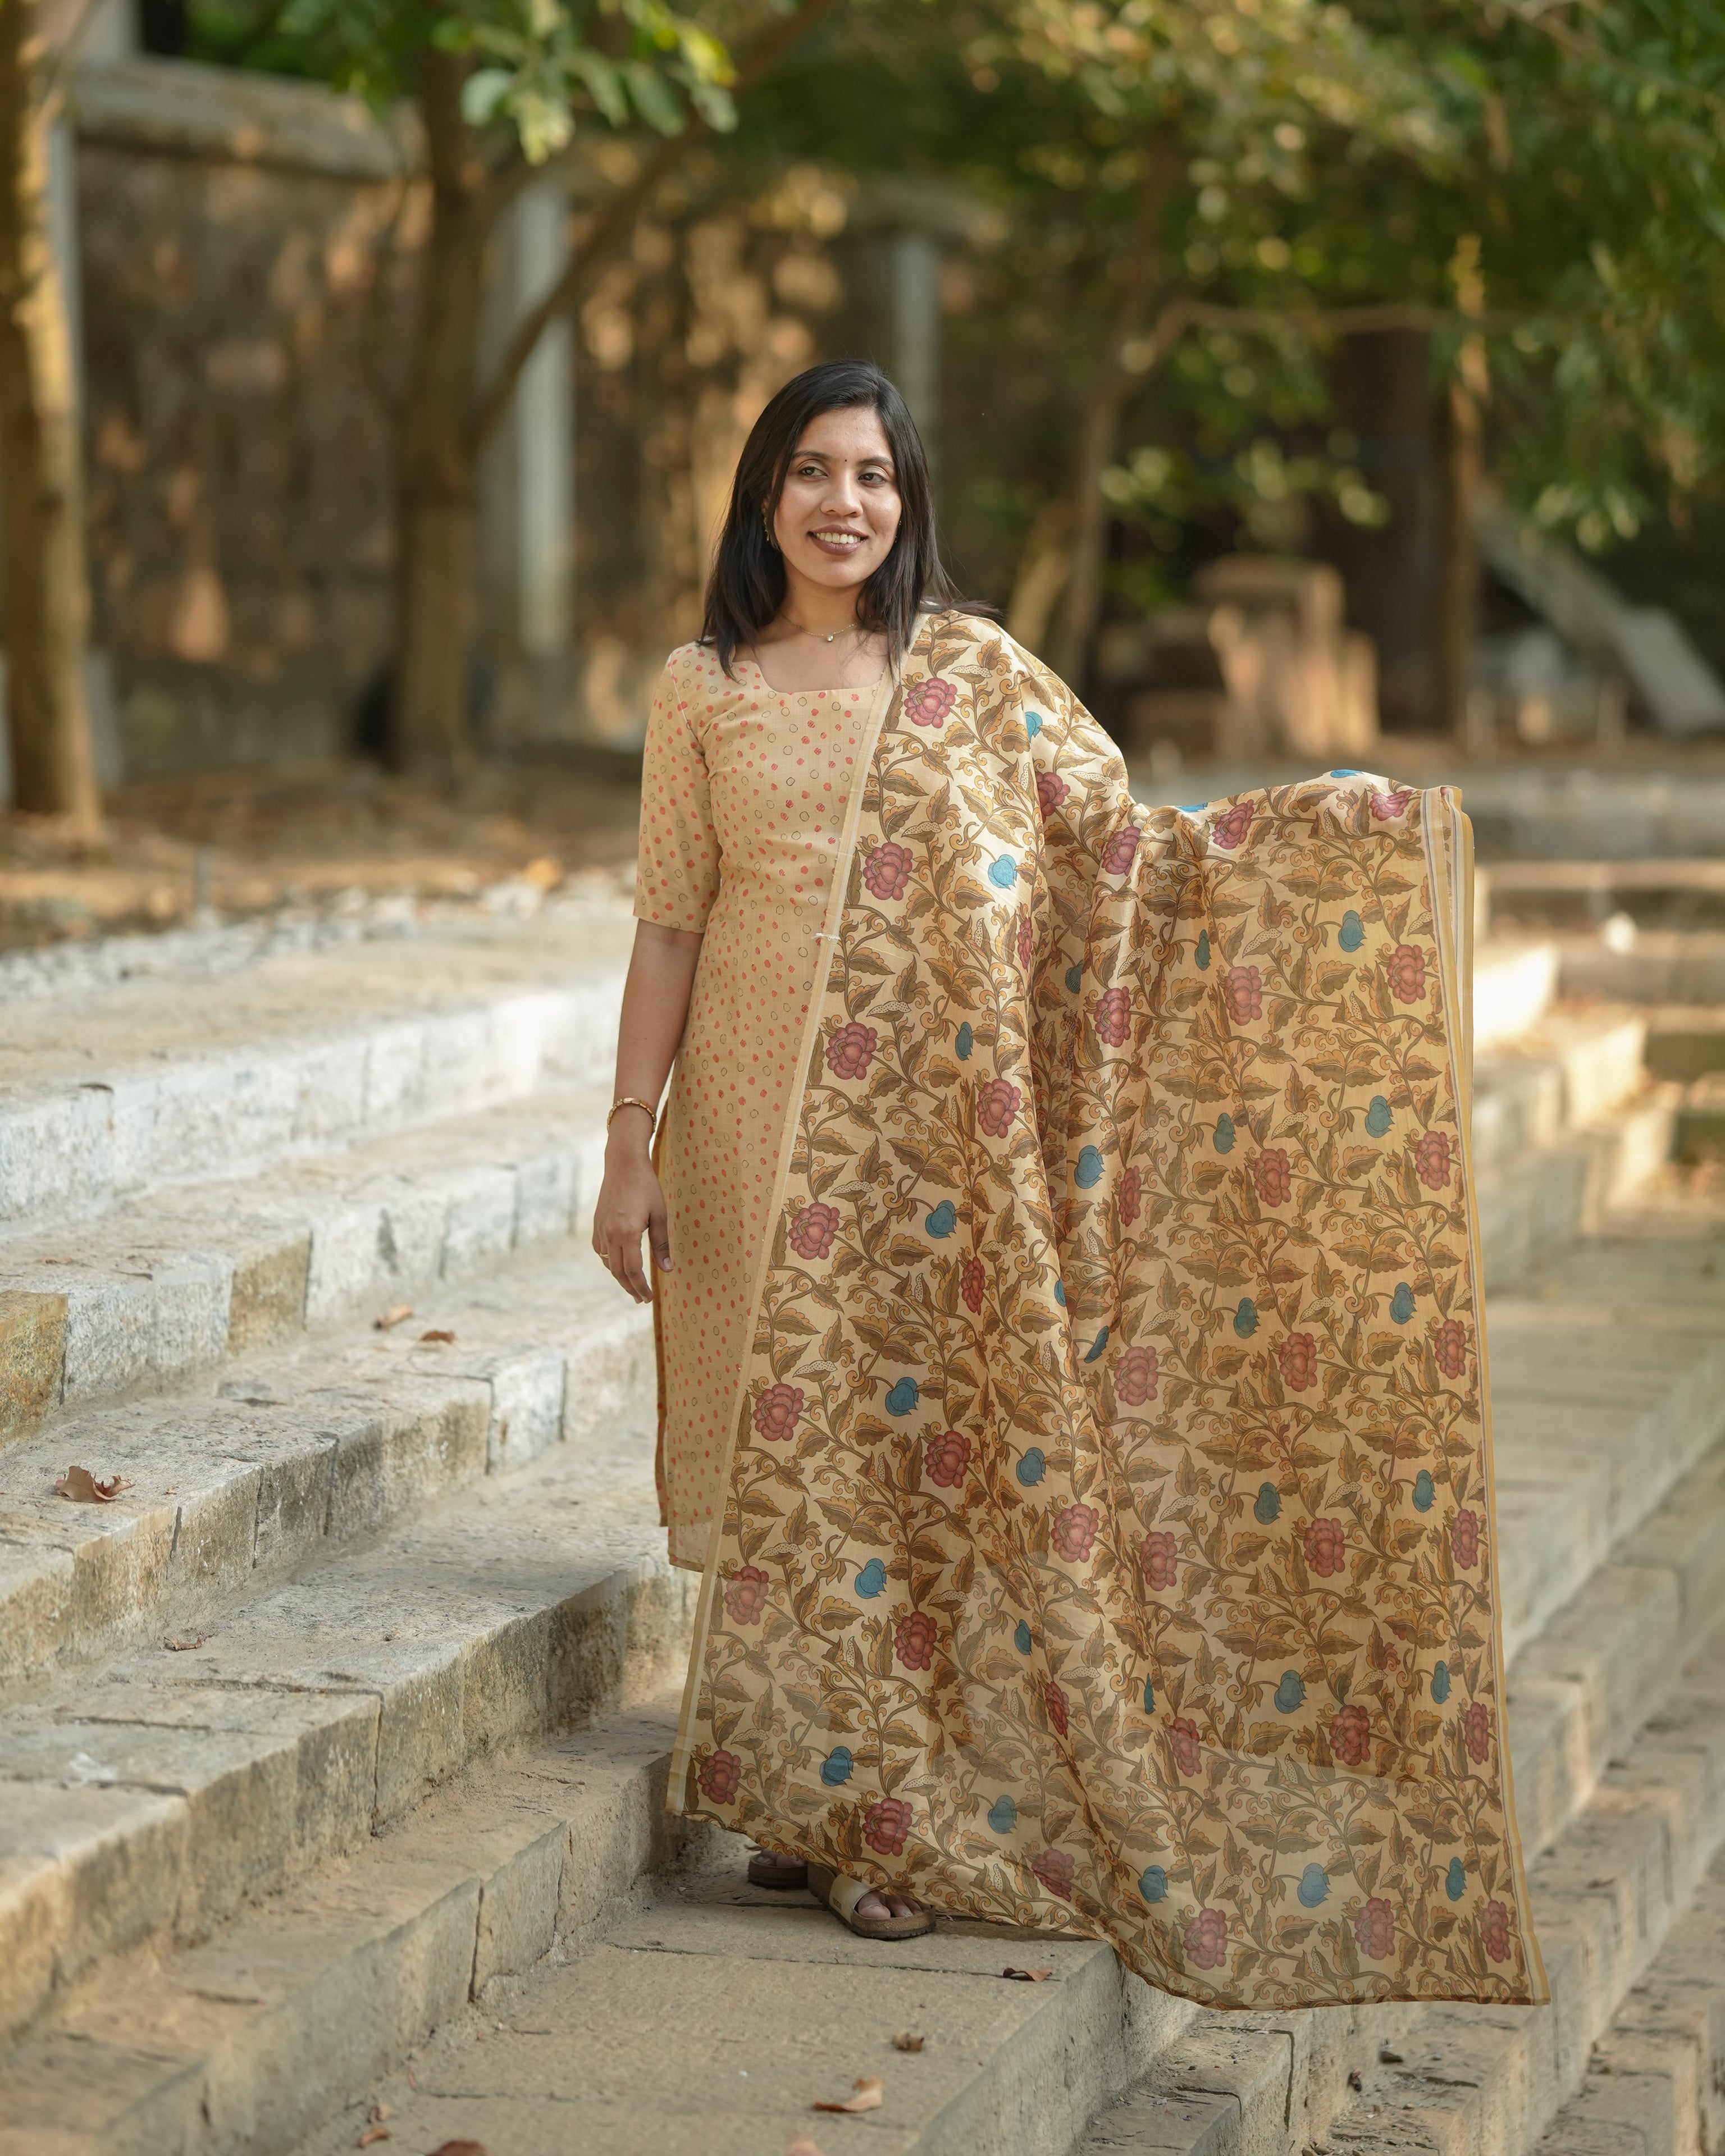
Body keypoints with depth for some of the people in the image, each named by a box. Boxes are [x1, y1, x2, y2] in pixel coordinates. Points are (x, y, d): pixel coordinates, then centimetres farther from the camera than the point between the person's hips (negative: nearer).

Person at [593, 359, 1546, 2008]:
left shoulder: (975, 672, 5)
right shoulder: (704, 692, 6)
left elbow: (1126, 847, 5)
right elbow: (670, 927, 7)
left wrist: (1320, 827, -7)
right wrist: (632, 1143, 3)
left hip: (948, 1124, 0)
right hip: (769, 1125, 0)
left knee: (943, 1432, 0)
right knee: (805, 1442, 1)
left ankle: (898, 1814, 11)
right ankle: (814, 1798, 14)